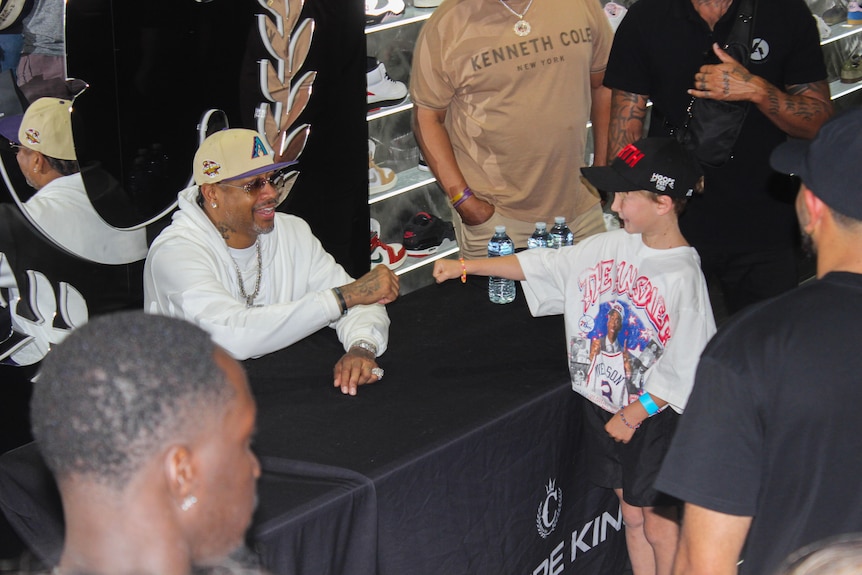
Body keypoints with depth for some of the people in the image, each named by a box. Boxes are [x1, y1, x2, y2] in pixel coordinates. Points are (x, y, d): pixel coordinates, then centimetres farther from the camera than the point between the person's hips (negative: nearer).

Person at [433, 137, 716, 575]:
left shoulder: (683, 276, -20)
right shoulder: (610, 247, 1)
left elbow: (683, 369, -18)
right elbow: (542, 266, 8)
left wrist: (633, 415, -15)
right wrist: (464, 267, 5)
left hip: (653, 416, -7)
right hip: (603, 404, 7)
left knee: (658, 522, 4)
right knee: (630, 513, 18)